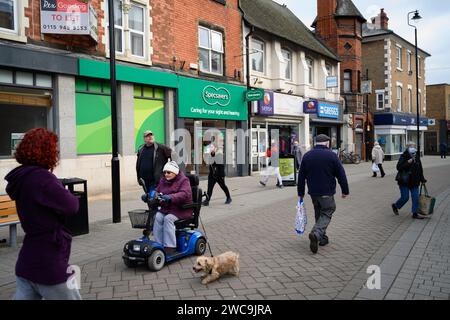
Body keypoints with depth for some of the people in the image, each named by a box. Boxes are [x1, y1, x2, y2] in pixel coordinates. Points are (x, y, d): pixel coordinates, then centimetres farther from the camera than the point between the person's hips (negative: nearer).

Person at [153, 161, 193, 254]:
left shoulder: (183, 180, -8)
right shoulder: (163, 180, 13)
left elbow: (184, 194, -25)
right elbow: (157, 191, 16)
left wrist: (170, 197, -42)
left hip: (181, 209, -6)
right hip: (166, 208, 6)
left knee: (168, 218, -30)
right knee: (157, 217, -23)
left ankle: (170, 246, -22)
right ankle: (159, 244, -17)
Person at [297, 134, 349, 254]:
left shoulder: (307, 156, 5)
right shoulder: (332, 155, -8)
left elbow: (301, 176, 8)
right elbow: (341, 175, -5)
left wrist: (301, 193, 15)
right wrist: (345, 191, 4)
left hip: (313, 192, 5)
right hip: (327, 192, -5)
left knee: (318, 214, 19)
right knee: (326, 214, 2)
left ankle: (322, 238, 24)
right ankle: (316, 233, -20)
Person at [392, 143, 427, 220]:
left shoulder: (417, 157, 9)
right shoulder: (403, 157, -10)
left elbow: (420, 169, 18)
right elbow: (398, 167, -18)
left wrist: (422, 179, 19)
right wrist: (407, 163, -27)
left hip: (414, 181, 6)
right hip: (404, 181, -6)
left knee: (415, 198, 4)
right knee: (405, 197, -1)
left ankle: (415, 213, 14)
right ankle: (395, 206, 25)